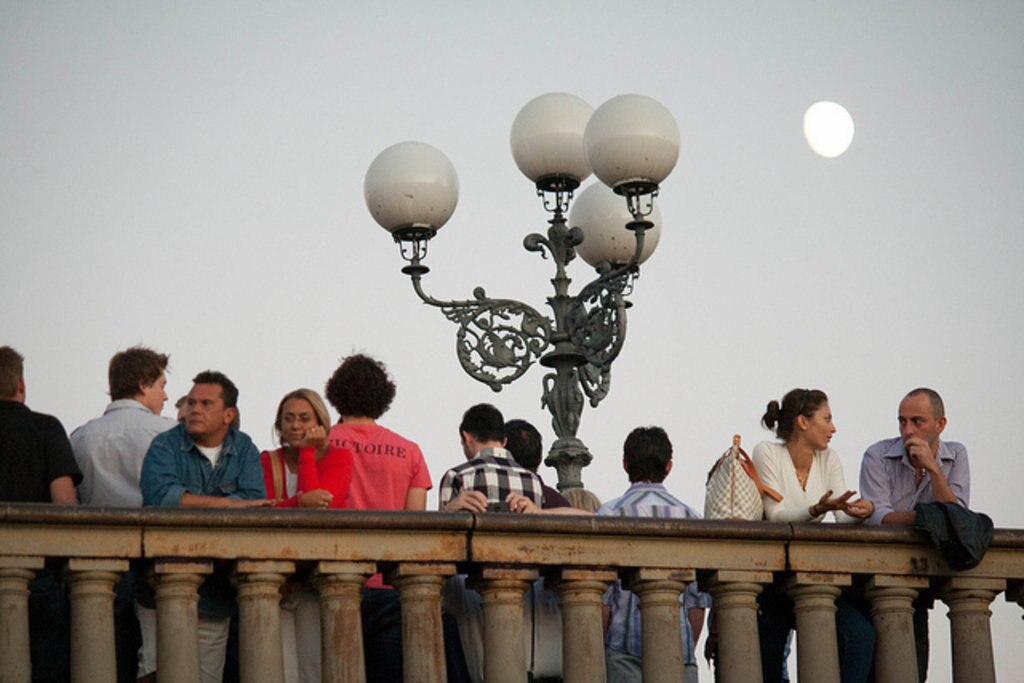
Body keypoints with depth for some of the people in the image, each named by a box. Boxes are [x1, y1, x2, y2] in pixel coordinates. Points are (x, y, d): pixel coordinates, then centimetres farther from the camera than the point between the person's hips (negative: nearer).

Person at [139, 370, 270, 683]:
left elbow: (256, 502, -5)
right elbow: (159, 494, -18)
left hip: (215, 596, 3)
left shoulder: (244, 449, 11)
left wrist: (191, 504, -16)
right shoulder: (165, 446, 2)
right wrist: (231, 503, -15)